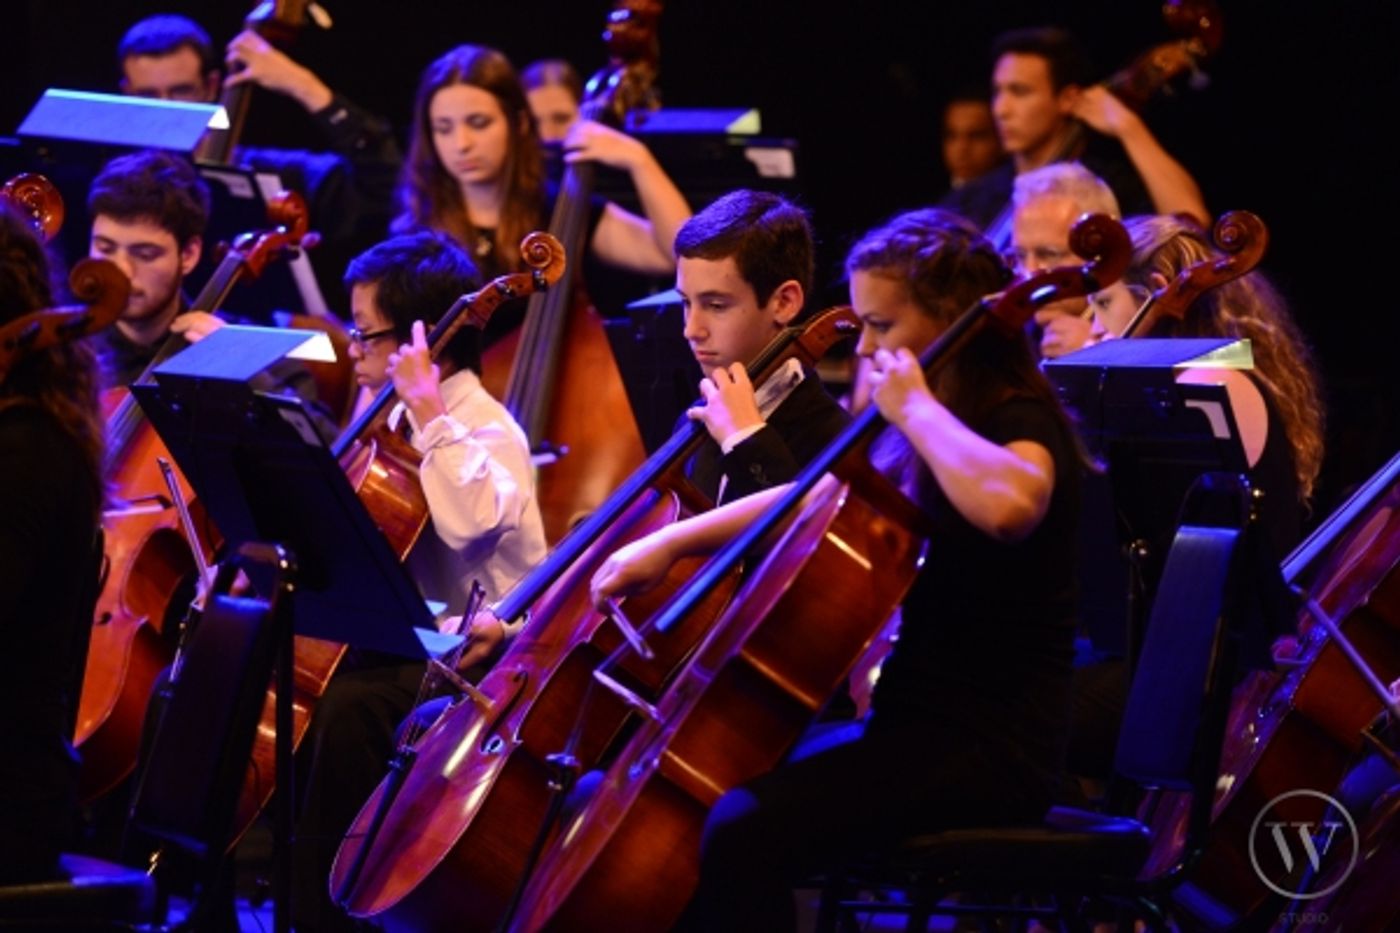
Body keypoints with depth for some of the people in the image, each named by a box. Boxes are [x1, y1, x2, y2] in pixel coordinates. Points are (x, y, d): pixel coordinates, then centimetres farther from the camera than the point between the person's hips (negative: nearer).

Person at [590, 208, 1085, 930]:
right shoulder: (915, 443, 15)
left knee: (744, 832, -27)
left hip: (989, 748, -10)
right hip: (917, 721, 10)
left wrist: (916, 408, -24)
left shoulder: (1022, 424, -14)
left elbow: (1008, 504, -38)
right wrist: (670, 542, 11)